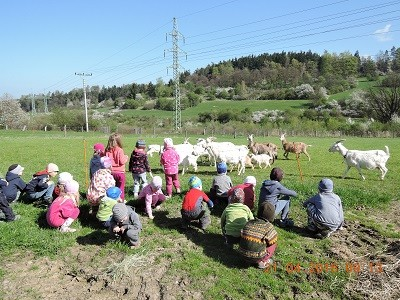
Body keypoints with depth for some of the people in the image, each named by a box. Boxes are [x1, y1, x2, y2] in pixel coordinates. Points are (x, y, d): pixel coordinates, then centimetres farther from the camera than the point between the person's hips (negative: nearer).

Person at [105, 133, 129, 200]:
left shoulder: (108, 150, -1)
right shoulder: (119, 150, -15)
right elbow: (122, 161, -16)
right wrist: (126, 157, 2)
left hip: (111, 172, 5)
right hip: (120, 172, -5)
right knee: (121, 188, 8)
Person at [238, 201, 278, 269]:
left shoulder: (249, 223, 4)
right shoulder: (269, 227, -11)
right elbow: (273, 242, 1)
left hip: (243, 255, 5)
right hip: (257, 258, -5)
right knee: (273, 244, 14)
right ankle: (262, 262, 7)